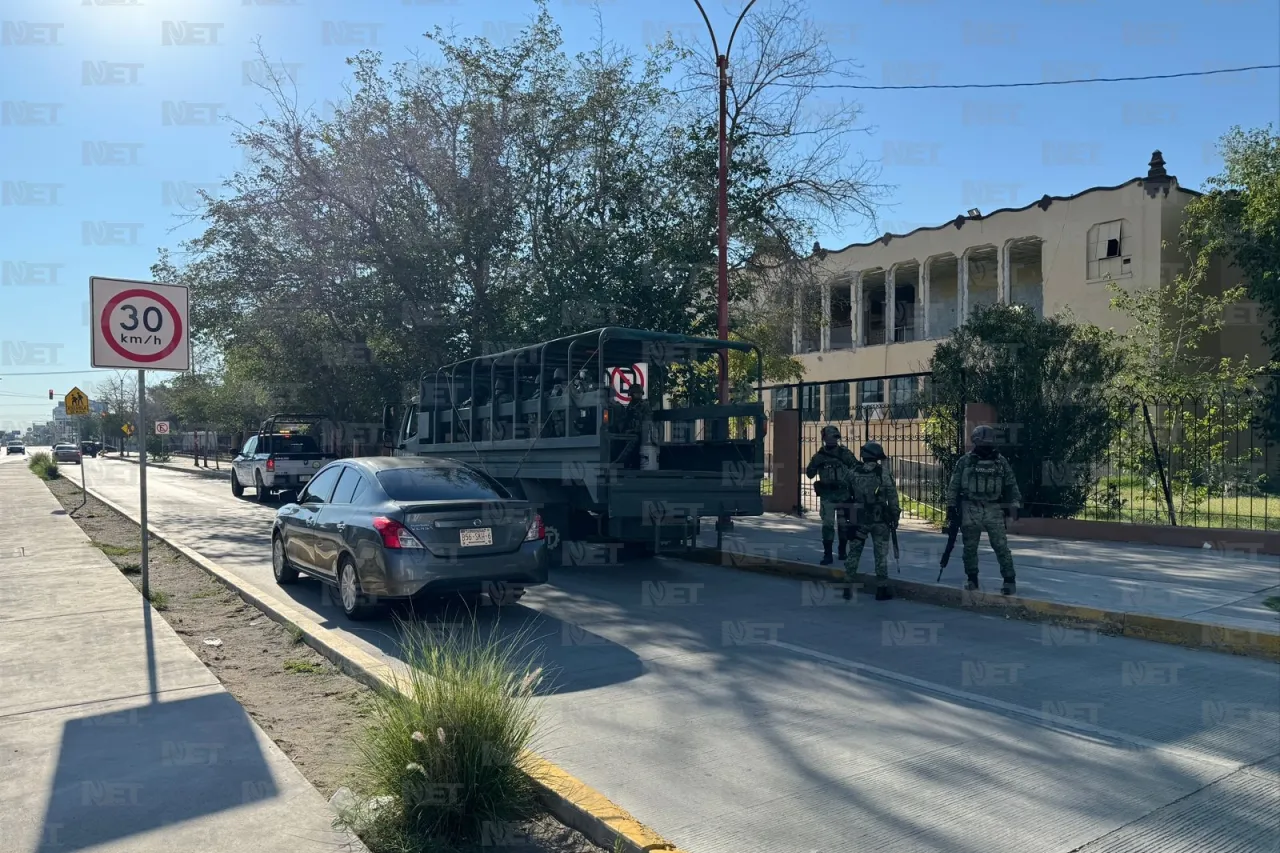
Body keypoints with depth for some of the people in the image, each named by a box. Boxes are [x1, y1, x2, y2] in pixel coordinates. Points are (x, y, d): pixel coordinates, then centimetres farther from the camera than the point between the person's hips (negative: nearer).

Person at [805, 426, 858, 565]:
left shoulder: (845, 453, 1)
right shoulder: (819, 456, 2)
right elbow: (809, 474, -1)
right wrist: (816, 463, -17)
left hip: (844, 495, 1)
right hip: (827, 496, 0)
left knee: (844, 524, 9)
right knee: (827, 525, -5)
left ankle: (842, 551, 25)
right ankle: (827, 554, -1)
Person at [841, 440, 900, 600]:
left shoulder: (853, 473, 0)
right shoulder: (884, 472, -7)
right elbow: (892, 497, -7)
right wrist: (895, 517, 2)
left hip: (858, 519, 2)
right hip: (879, 520, -2)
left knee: (854, 552, 11)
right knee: (881, 554, 7)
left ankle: (847, 587, 13)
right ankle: (882, 589, 10)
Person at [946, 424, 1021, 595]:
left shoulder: (1001, 461, 6)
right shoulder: (965, 461, 2)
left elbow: (1011, 485, 10)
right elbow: (954, 485, 3)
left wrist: (1014, 504, 3)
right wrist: (951, 505, 0)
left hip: (994, 510, 0)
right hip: (970, 510, 0)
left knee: (1001, 546, -6)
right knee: (970, 547, 7)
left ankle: (1010, 581, 1)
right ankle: (971, 579, 20)